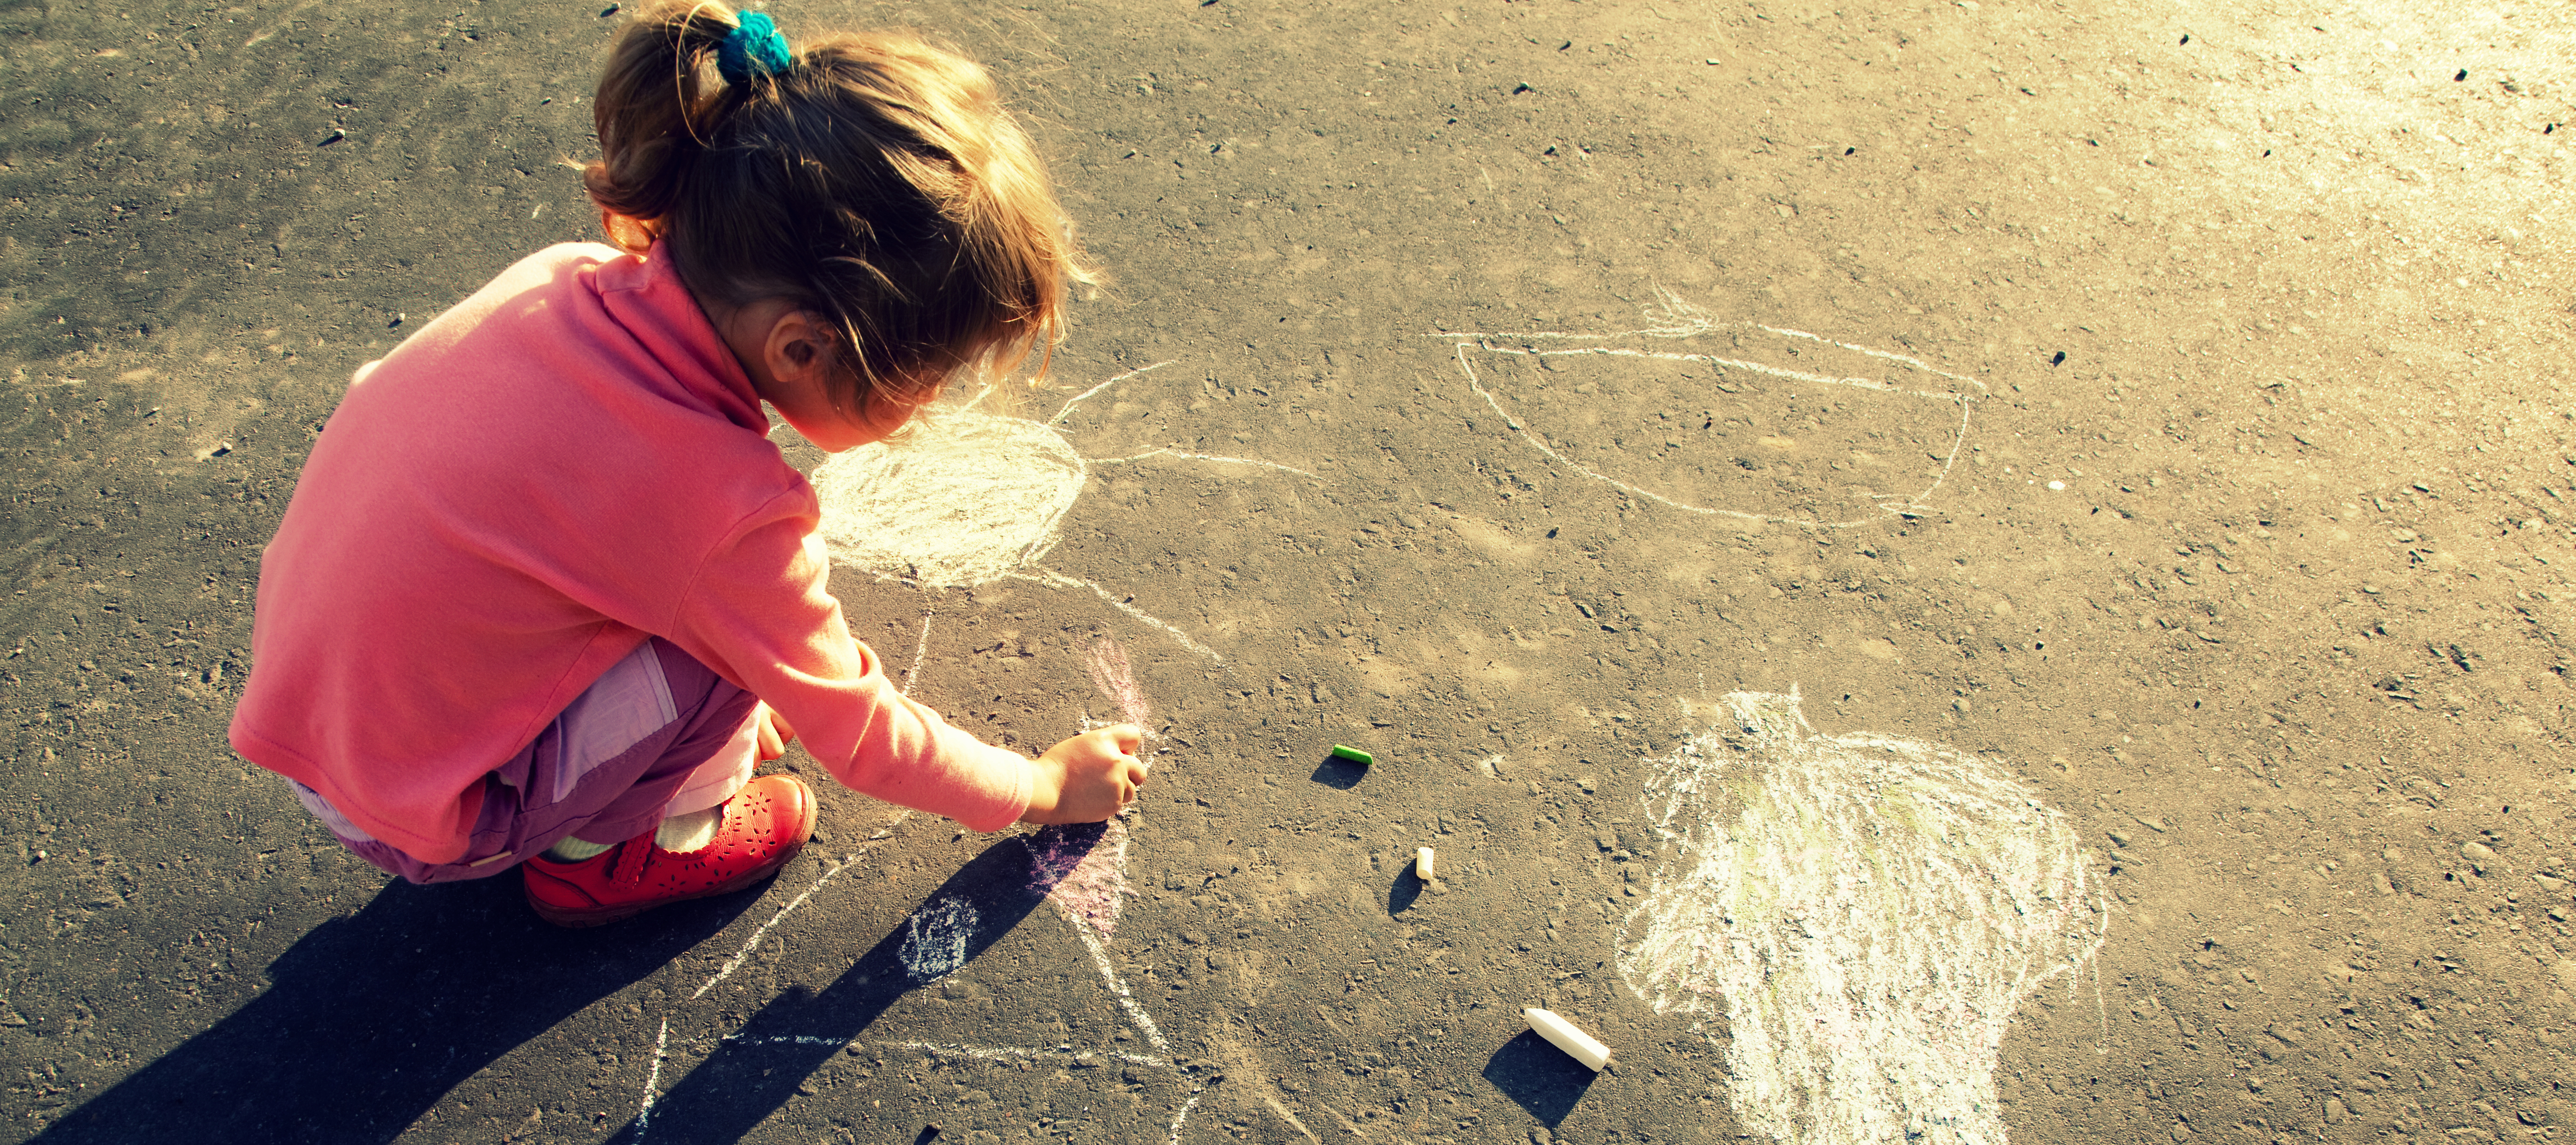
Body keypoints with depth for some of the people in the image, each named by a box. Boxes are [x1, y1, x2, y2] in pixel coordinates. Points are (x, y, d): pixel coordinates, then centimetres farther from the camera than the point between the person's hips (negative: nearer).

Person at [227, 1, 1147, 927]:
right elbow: (856, 734, -15)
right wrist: (1044, 788, 2)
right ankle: (592, 857, 7)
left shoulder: (567, 282, -13)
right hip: (415, 825, -7)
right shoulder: (728, 511, -32)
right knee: (741, 649, -17)